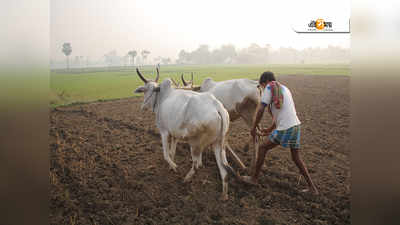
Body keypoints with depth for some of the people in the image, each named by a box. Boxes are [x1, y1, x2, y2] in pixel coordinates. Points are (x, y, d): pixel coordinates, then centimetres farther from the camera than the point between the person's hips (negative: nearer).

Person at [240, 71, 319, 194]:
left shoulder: (269, 88, -2)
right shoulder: (285, 89, 23)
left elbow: (260, 110, -9)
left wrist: (253, 128, 1)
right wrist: (270, 129, 30)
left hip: (285, 129, -8)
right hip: (296, 125, 8)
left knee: (263, 147, 9)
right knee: (296, 158, 19)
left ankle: (254, 178, 19)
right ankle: (312, 187, 22)